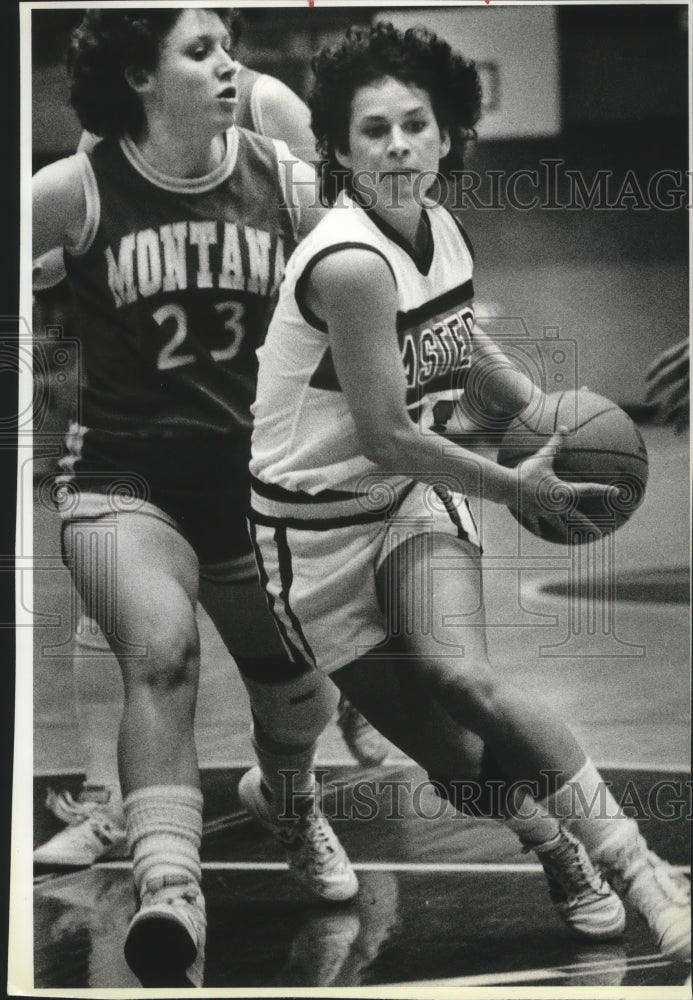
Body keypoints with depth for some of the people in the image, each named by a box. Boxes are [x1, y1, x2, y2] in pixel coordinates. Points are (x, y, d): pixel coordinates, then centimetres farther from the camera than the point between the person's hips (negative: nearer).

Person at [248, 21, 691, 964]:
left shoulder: (440, 228, -2)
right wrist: (515, 487, -12)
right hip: (317, 522, -5)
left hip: (413, 496, 5)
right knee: (452, 751, -5)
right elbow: (385, 436, -23)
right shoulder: (350, 264, -26)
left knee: (466, 680, -20)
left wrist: (541, 409, 5)